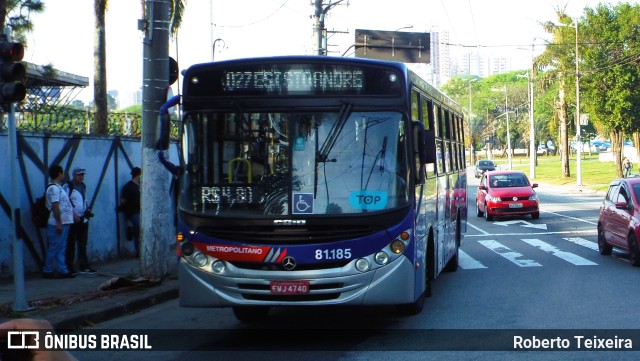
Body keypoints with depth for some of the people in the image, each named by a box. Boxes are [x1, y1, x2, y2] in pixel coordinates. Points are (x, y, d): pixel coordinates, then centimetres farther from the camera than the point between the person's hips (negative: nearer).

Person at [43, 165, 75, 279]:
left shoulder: (58, 187, 17)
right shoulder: (53, 188, -15)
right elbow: (55, 206, -20)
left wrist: (73, 215, 22)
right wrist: (59, 223, -22)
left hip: (63, 223, 10)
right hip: (57, 224, -10)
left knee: (61, 248, 10)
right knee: (54, 248, -4)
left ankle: (62, 270, 13)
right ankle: (47, 271, 3)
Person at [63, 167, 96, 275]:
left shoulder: (83, 186, 14)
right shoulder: (67, 187, -9)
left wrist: (87, 210, 7)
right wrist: (73, 215, -19)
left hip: (83, 219, 7)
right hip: (72, 220, -7)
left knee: (82, 245, 10)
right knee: (71, 245, -1)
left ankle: (84, 267, 14)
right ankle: (69, 267, 4)